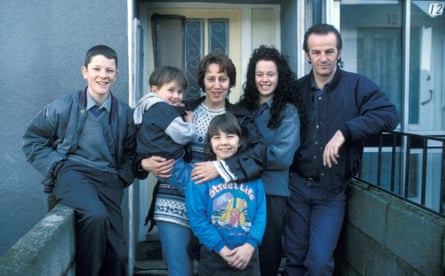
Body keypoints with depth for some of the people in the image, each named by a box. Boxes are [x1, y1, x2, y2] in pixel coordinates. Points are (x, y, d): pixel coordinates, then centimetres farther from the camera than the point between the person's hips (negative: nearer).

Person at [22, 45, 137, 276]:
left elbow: (132, 152, 18)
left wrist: (123, 176, 1)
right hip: (73, 172, -3)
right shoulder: (63, 107, 4)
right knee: (96, 215, -34)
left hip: (109, 180, 3)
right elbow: (32, 140, 11)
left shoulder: (125, 113, 9)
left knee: (117, 254, -4)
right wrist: (58, 165, -2)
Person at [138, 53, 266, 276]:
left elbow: (260, 152, -10)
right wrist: (144, 162, -9)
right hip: (175, 202, 0)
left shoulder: (241, 118, 6)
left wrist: (221, 167, -21)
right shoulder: (184, 110, 7)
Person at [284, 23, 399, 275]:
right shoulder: (296, 89, 3)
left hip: (332, 190, -2)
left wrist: (344, 132, -29)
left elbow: (389, 115, -19)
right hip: (297, 186, 3)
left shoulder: (357, 85, -6)